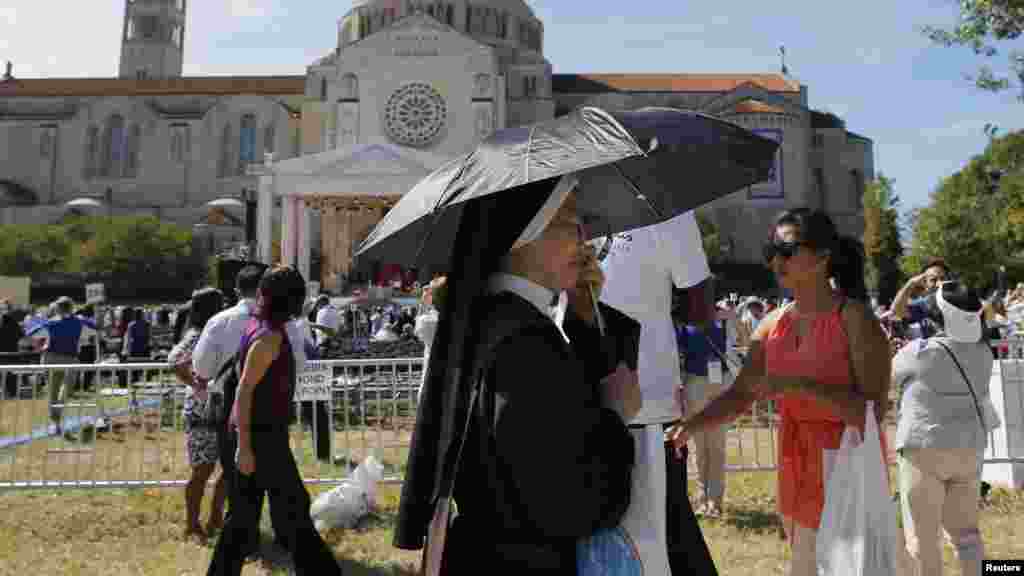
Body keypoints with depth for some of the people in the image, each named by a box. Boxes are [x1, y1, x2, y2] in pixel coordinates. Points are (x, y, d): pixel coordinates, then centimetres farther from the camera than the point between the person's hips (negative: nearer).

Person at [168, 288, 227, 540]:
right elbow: (174, 360, -30)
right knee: (203, 470, 0)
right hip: (201, 413, -8)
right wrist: (196, 385, -23)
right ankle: (192, 524, 16)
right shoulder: (196, 336, -13)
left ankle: (215, 518, 26)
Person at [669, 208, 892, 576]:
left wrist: (798, 385, -27)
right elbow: (740, 395, 3)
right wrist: (690, 425, -12)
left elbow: (874, 411, -19)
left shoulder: (855, 318, -13)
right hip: (796, 469, 6)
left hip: (845, 471, -6)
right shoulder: (774, 324, 4)